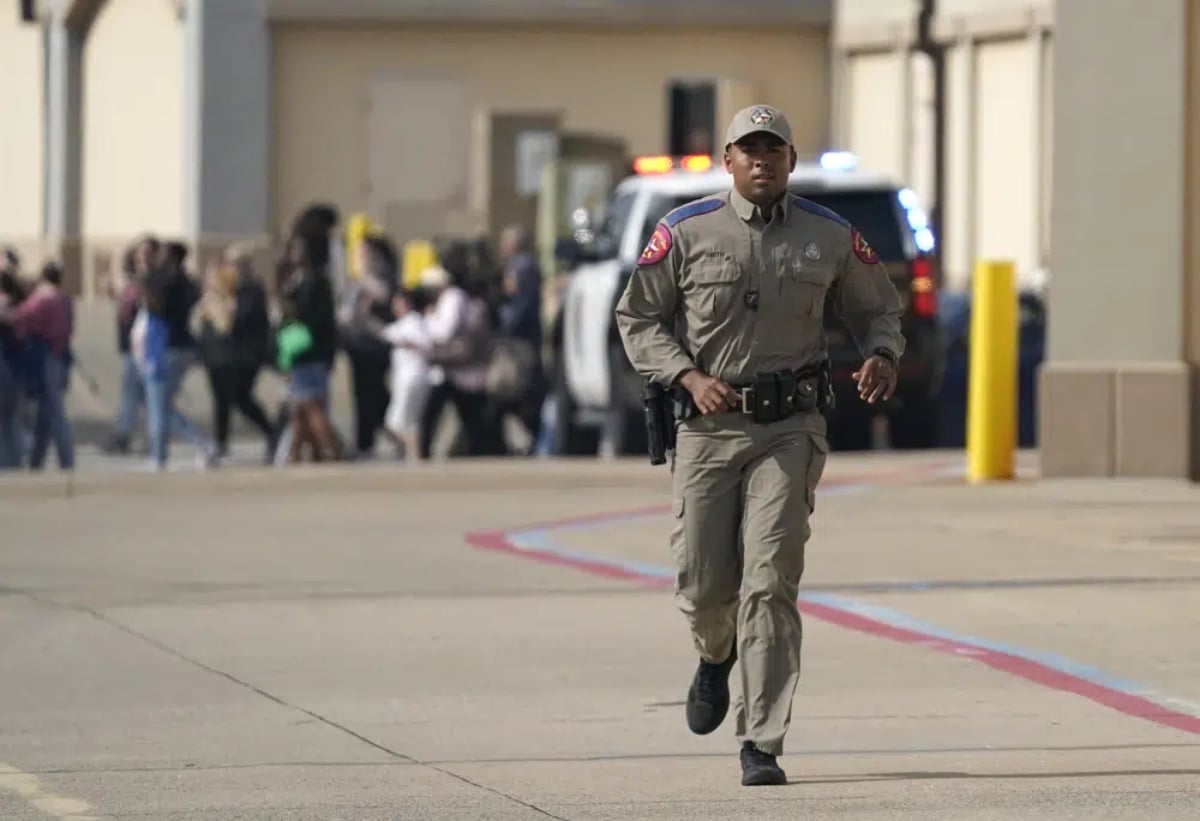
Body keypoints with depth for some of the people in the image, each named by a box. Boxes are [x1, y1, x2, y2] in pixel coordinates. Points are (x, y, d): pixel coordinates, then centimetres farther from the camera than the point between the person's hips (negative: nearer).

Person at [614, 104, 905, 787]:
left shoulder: (831, 238, 3)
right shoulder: (685, 233, 0)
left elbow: (879, 307, 16)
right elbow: (638, 319, 5)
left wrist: (883, 356, -6)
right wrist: (690, 377, -10)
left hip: (789, 428, -1)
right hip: (708, 425, 1)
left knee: (771, 583, -11)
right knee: (704, 587, 5)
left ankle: (763, 746, -7)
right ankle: (716, 655, 44)